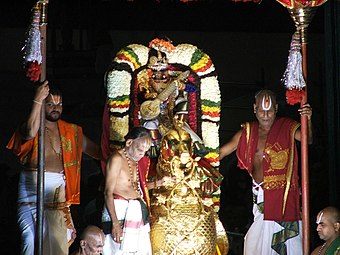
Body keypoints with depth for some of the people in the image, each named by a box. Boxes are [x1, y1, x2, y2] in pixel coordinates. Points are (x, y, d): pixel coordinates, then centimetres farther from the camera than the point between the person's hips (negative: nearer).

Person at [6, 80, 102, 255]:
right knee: (32, 239, -10)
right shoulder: (28, 126, 4)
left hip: (59, 193, 3)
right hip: (32, 188, -3)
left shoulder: (71, 132, 15)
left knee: (58, 240, -1)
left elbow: (98, 152, 17)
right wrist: (37, 100, -22)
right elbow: (30, 132, -22)